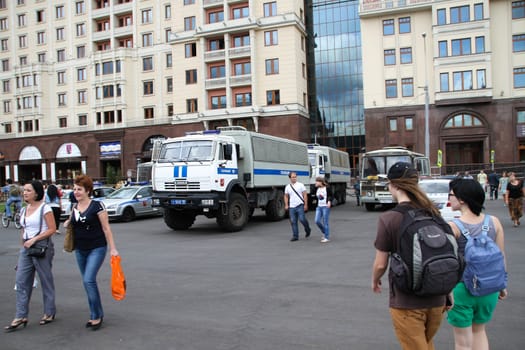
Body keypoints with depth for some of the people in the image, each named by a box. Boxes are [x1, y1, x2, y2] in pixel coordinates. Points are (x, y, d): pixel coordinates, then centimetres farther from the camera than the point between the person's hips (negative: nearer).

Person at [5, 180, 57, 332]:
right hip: (26, 248, 7)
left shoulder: (44, 208, -9)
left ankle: (49, 313, 19)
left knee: (46, 281, 5)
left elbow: (52, 229, -13)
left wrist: (34, 239, -19)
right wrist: (23, 245, 14)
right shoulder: (24, 210, 12)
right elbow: (23, 230, 18)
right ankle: (21, 316, 10)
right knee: (21, 282, 3)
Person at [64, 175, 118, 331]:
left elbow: (106, 228, -10)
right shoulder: (74, 208, 6)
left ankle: (97, 316, -2)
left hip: (97, 249, -6)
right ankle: (96, 315, 24)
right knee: (88, 282, 11)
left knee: (89, 280, -16)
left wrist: (112, 248, -13)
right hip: (80, 250, 7)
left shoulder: (97, 206, -11)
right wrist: (67, 224, 2)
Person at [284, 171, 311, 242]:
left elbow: (305, 195, -1)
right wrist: (286, 205, 6)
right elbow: (286, 196, 16)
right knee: (293, 222, 3)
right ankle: (295, 236, 12)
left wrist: (306, 205, -6)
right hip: (291, 207, 3)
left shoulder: (300, 185, -1)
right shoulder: (287, 187, 9)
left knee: (302, 219, -12)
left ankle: (308, 230, 17)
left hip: (300, 206, -3)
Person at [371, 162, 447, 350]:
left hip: (406, 301, -6)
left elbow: (380, 264, -11)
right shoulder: (433, 213, -1)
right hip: (436, 299, 6)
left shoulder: (388, 218, -16)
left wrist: (374, 281, 10)